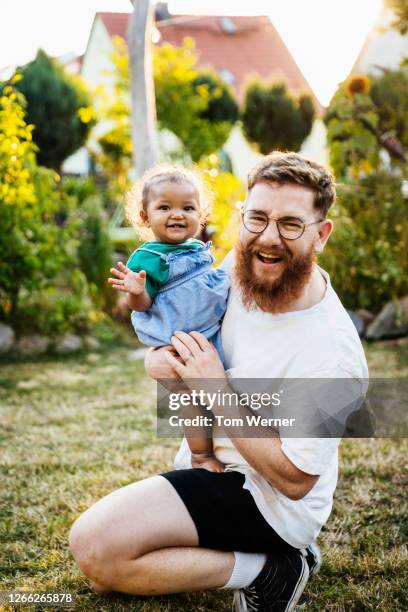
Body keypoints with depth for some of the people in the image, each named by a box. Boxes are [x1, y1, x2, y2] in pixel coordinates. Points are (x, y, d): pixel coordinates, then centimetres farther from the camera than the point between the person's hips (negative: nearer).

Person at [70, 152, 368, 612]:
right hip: (208, 462, 9)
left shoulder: (330, 351, -29)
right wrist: (162, 357, -12)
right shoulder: (242, 267, -8)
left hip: (262, 499, -8)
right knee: (99, 564, 16)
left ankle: (266, 569, -8)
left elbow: (295, 480, -24)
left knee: (95, 548, -20)